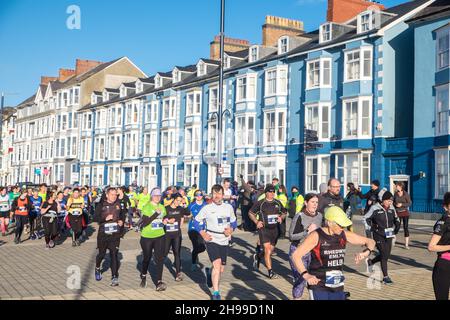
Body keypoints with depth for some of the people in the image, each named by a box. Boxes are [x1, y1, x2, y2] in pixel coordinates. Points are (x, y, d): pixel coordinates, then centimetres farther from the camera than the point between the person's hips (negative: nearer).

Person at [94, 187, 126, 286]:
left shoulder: (119, 204, 3)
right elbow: (95, 218, -6)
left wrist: (122, 221, 0)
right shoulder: (101, 206, -4)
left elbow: (123, 214, 19)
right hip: (103, 233, -1)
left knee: (114, 255, -5)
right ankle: (97, 268, 44)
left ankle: (114, 277, -2)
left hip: (115, 234, 1)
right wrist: (105, 218, -19)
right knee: (102, 253, 14)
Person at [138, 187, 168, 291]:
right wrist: (156, 214, -27)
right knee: (147, 258, 13)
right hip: (147, 237, -3)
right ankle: (143, 277, 40)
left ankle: (159, 282, -11)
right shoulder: (146, 207, -9)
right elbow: (145, 222, -20)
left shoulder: (162, 207, 8)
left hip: (160, 236, 3)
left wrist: (164, 221, 0)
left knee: (159, 259, -9)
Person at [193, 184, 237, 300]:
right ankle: (216, 293, -12)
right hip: (212, 240, -4)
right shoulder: (207, 208, -5)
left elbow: (233, 221, 15)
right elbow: (196, 221, 4)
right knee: (217, 264, -20)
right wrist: (203, 234, -7)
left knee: (221, 269, 12)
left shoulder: (229, 207, 4)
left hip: (224, 241, 4)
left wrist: (231, 230, -6)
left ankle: (209, 272, 47)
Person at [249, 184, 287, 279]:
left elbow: (284, 213, 21)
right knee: (267, 249, -13)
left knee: (271, 249, 14)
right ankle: (270, 272, -8)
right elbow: (251, 213, 6)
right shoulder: (260, 203, -3)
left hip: (275, 229, 5)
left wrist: (281, 218, 0)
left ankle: (258, 255, 44)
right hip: (264, 228, -5)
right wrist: (257, 222, -8)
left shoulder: (278, 203, 9)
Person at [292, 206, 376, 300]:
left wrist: (366, 253, -12)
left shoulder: (344, 235, 2)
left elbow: (370, 242, 11)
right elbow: (296, 255, -16)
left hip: (338, 287, 6)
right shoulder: (316, 236, -13)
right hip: (318, 286, -5)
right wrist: (306, 275, -30)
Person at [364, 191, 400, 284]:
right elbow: (366, 218, -2)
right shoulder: (375, 208, -10)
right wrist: (372, 227, -8)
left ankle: (370, 262, 36)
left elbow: (396, 219, 20)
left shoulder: (391, 209, 5)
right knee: (384, 254, -9)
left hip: (388, 235, 6)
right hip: (378, 235, -6)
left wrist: (396, 229, 7)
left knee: (386, 255, 9)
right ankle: (385, 277, 2)